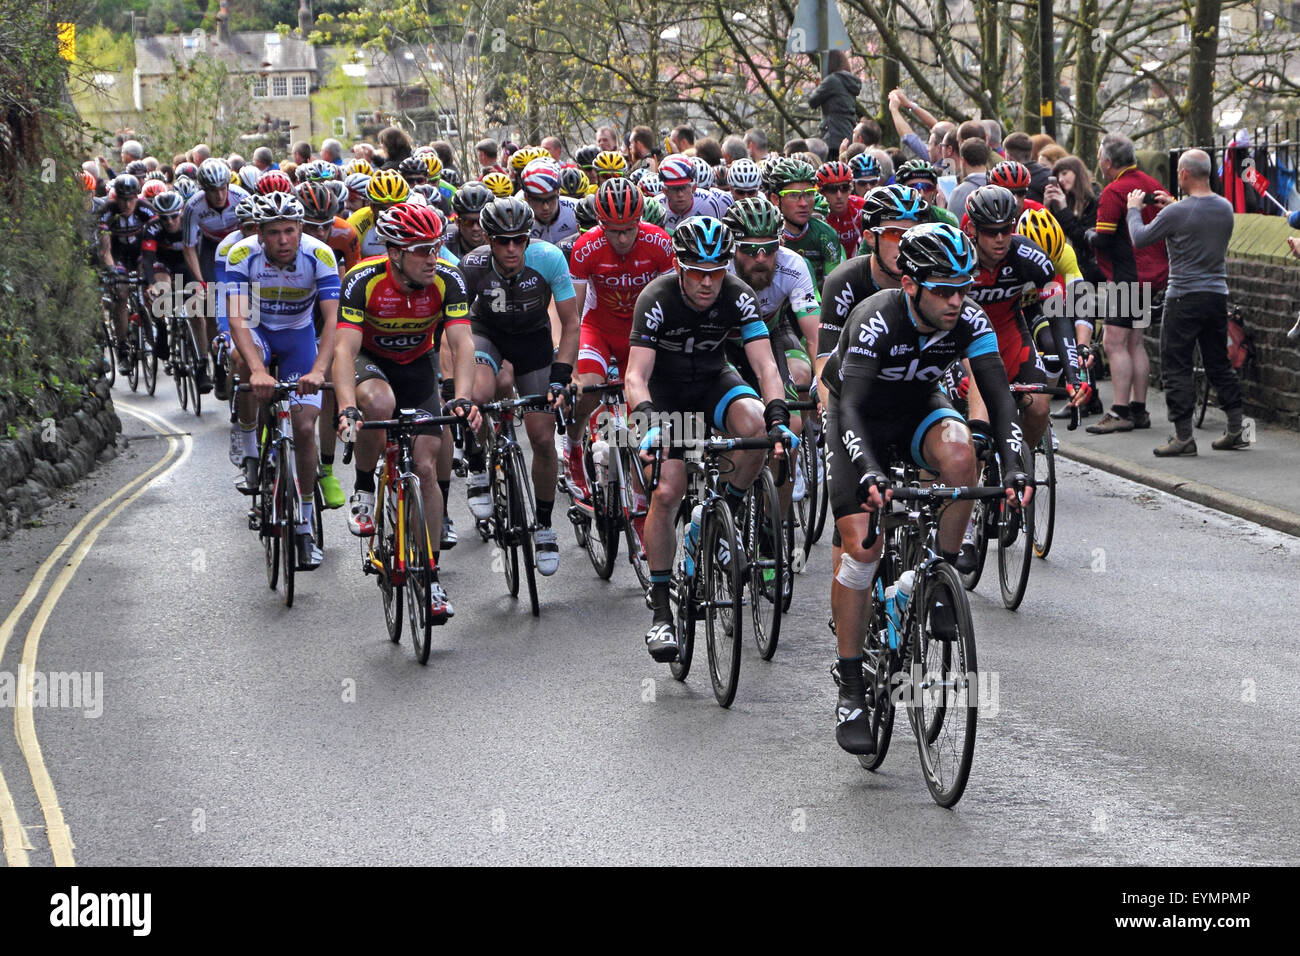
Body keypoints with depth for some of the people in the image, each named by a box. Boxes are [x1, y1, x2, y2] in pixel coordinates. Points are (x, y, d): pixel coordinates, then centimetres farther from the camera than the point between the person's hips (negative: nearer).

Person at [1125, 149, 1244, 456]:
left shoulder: (1177, 213, -16)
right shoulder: (1226, 208, 3)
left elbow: (1140, 239, -5)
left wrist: (1134, 209, 12)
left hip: (1184, 298, -6)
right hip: (1218, 295, 6)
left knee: (1176, 366, 0)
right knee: (1219, 364, 16)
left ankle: (1183, 436, -3)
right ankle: (1236, 428, 15)